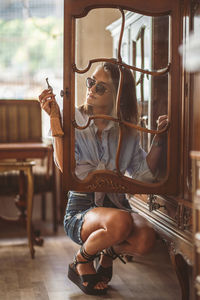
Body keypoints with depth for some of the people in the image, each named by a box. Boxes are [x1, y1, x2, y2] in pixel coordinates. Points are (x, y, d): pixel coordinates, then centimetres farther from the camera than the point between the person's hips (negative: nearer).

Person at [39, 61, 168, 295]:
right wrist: (55, 119, -24)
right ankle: (81, 262, -3)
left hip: (115, 203, 3)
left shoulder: (126, 131, 7)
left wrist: (158, 139, -5)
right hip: (80, 209, -3)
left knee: (146, 239, -30)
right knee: (120, 222, -37)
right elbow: (65, 166, -19)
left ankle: (109, 254, 8)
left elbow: (144, 174, 5)